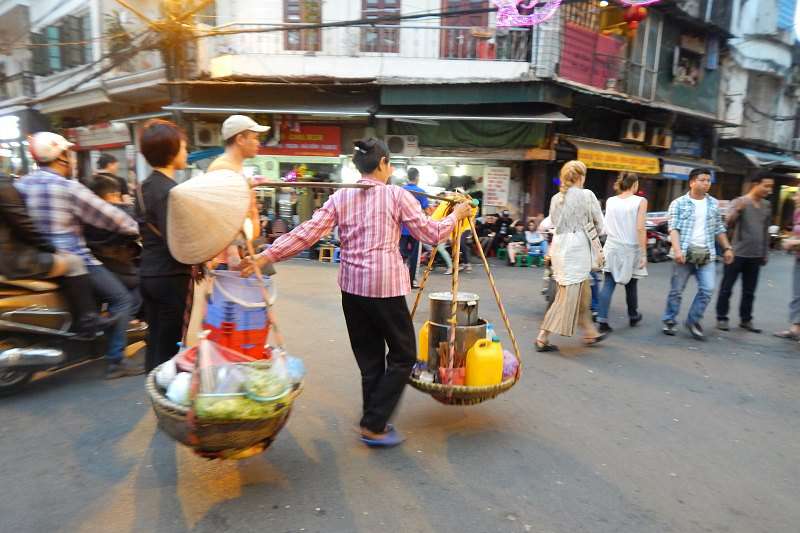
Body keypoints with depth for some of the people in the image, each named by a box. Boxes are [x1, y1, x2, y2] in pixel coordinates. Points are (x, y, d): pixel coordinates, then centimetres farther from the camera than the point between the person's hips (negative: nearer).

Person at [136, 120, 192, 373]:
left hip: (149, 274, 9)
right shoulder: (170, 190, -17)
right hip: (171, 277, -9)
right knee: (169, 347, 1)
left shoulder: (145, 186, 11)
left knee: (154, 342, 16)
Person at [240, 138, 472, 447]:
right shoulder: (397, 195, -3)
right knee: (403, 355, 11)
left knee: (369, 357, 17)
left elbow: (307, 233, -3)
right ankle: (374, 425, 10)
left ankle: (374, 423, 27)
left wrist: (263, 258, -3)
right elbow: (431, 235, 0)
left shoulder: (340, 197, 7)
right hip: (385, 285, -5)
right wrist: (456, 215, 17)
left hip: (352, 285, 5)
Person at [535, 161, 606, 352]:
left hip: (559, 245, 7)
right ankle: (543, 337, -2)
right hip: (576, 247, -7)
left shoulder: (556, 198, 9)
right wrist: (594, 235, 20)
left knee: (583, 292, 20)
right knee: (568, 295, -2)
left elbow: (554, 222, 11)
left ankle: (590, 332, 32)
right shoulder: (586, 195, -6)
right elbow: (599, 223, 1)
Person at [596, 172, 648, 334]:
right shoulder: (640, 201, -7)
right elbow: (640, 229, -13)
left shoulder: (609, 201, 3)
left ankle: (602, 320, -9)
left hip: (612, 248, 2)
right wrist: (644, 254, -11)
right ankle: (633, 316, 34)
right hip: (631, 249, -2)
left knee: (608, 285, 0)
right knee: (631, 285, 14)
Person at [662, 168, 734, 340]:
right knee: (676, 290, 3)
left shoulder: (714, 203, 13)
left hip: (707, 254, 4)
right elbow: (674, 228, -11)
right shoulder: (678, 203, -2)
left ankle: (693, 321, 11)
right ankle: (669, 321, 17)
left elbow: (719, 229, 19)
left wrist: (727, 248, 12)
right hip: (684, 253, -4)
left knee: (707, 289, -4)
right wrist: (677, 250, -23)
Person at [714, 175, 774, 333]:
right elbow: (728, 223, -21)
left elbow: (766, 231, 18)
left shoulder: (767, 206, 10)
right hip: (737, 253, -5)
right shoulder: (739, 202, -7)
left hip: (755, 256, 5)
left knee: (749, 291, 10)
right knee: (727, 288, 2)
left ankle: (746, 320, 20)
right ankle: (721, 318, 10)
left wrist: (765, 253, 17)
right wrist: (737, 211, -40)